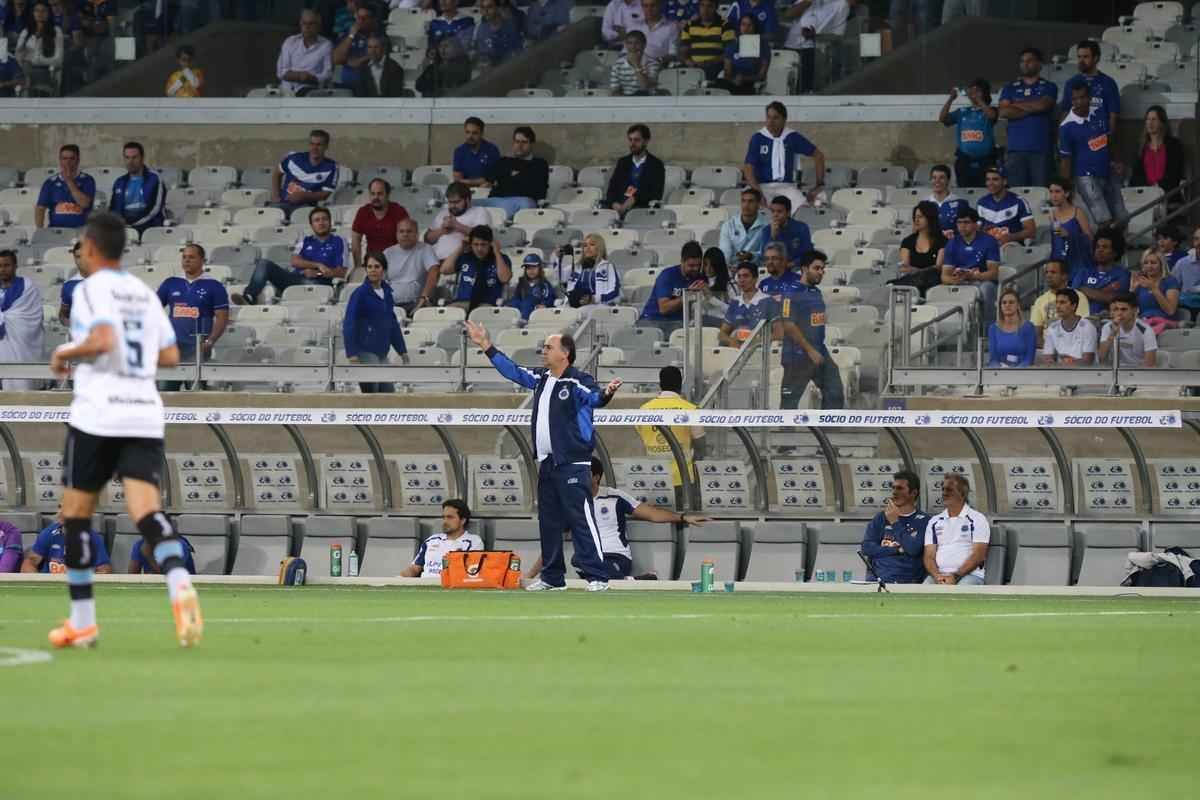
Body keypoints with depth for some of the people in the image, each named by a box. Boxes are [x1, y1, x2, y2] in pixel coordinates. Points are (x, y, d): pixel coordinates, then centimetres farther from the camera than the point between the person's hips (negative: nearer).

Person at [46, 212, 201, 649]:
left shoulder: (92, 289, -5)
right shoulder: (145, 294, 16)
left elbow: (102, 340, -21)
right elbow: (170, 356, 15)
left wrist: (64, 354, -4)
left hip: (98, 414, -5)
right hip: (145, 415, 5)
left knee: (75, 514, 9)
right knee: (147, 511, -8)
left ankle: (83, 622, 12)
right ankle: (180, 585, -37)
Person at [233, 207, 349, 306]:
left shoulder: (338, 242, 15)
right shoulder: (304, 241, 26)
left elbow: (342, 272, 5)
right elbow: (295, 261, 9)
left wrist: (317, 273, -9)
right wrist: (318, 265, -6)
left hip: (319, 281, -4)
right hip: (295, 277, 4)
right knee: (263, 264, -16)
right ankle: (249, 298, -38)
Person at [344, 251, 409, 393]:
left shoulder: (386, 293, 10)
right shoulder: (360, 294, -9)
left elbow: (393, 324, 19)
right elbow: (349, 325, -13)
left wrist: (402, 351, 20)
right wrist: (352, 354, -20)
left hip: (382, 353, 7)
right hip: (366, 352, -7)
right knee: (371, 393, -6)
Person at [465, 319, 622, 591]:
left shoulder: (578, 382, -12)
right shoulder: (541, 378, 12)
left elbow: (593, 397, -30)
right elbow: (513, 371, 23)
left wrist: (606, 393, -53)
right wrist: (487, 347, 24)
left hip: (572, 464, -9)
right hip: (547, 464, 9)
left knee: (581, 519, -10)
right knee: (548, 522, 13)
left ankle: (597, 576, -10)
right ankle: (552, 577, 22)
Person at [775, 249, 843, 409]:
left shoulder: (816, 292, 12)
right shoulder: (792, 293, -13)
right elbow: (789, 325, -19)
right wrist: (810, 350, -19)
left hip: (820, 353, 8)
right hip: (798, 355, -8)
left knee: (835, 394, 2)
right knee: (790, 400, 0)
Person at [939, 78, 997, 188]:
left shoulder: (989, 110, 5)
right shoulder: (962, 113, 14)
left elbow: (991, 115, -19)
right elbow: (942, 118, 4)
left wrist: (977, 98, -19)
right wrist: (951, 99, -6)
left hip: (984, 161, -3)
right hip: (964, 161, 3)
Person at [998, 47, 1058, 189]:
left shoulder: (1049, 87, 11)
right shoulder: (1010, 89, 17)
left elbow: (1042, 105, -8)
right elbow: (1004, 112, 2)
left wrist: (1017, 104, 4)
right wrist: (1031, 109, -3)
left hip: (1041, 150, -2)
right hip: (1016, 149, 2)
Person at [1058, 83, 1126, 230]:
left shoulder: (1099, 116, 3)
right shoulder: (1067, 128, -12)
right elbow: (1066, 160, -7)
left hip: (1108, 173, 6)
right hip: (1087, 177, -6)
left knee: (1120, 220, 6)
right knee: (1104, 222, -14)